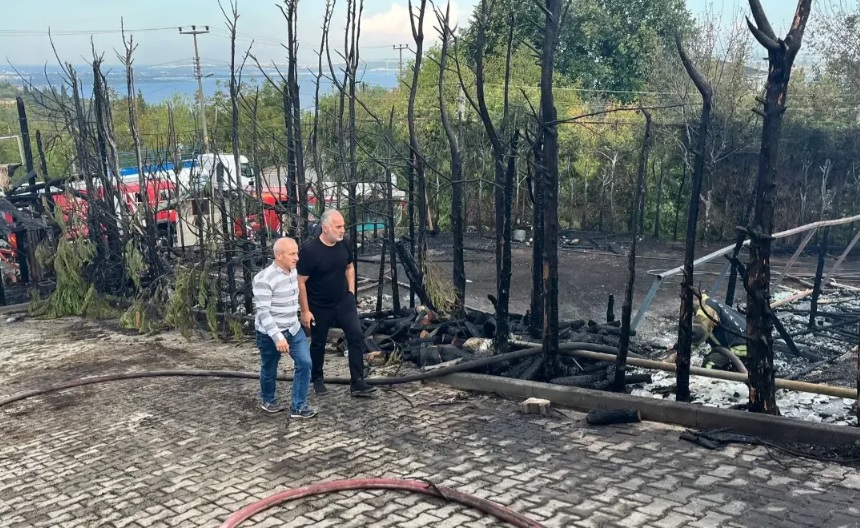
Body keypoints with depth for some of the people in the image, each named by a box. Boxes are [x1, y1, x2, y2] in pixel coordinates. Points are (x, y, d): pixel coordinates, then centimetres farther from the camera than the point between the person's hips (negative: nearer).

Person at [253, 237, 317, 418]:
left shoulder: (293, 272, 1)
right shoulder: (264, 279, -24)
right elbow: (263, 312, -27)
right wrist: (277, 337, -34)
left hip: (294, 329, 6)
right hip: (270, 333, -6)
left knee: (305, 363, -4)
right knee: (269, 369, 13)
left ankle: (298, 407, 7)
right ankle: (267, 400, 40)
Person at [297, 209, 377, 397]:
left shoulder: (343, 245, -6)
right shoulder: (309, 249, -22)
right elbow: (301, 282, -16)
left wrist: (351, 291, 7)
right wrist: (305, 311, -15)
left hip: (344, 302, 4)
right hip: (319, 307, -4)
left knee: (357, 336, -6)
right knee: (318, 344, 11)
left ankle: (357, 382, -2)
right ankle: (317, 380, 32)